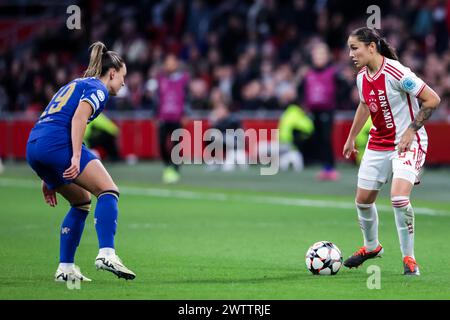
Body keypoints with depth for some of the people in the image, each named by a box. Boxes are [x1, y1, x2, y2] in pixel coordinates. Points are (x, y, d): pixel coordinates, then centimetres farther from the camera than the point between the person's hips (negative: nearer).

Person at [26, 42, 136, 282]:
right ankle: (106, 254, -28)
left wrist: (48, 178, 31)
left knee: (82, 201, 20)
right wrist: (76, 157, -21)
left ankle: (65, 268, 16)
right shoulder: (98, 88, 6)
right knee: (108, 191, -10)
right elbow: (79, 116, -14)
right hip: (57, 142, -9)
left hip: (33, 146, 9)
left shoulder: (75, 85, 33)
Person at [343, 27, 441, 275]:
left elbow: (432, 100, -19)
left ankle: (408, 258, -10)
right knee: (363, 200, 10)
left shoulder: (397, 73, -22)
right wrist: (351, 138, 27)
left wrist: (411, 130, -20)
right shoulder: (362, 77, 2)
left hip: (408, 143, -8)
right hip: (378, 144, 8)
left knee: (399, 197, -25)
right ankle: (371, 246, 37)